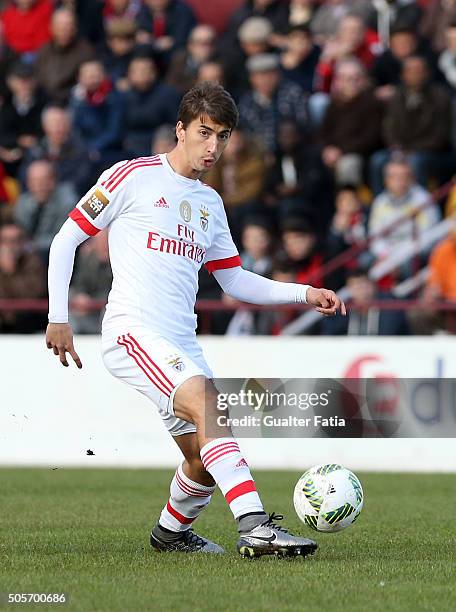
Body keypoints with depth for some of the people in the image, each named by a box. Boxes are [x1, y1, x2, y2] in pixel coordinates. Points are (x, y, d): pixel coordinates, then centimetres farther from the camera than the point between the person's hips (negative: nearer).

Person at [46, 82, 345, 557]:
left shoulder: (211, 203, 21)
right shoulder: (134, 176, 1)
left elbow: (235, 282, 26)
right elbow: (66, 240, 3)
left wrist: (305, 294, 14)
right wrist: (58, 317, -4)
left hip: (182, 341, 7)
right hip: (132, 333, -7)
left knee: (205, 458, 3)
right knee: (207, 402, -30)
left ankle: (170, 532, 33)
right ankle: (255, 527, -40)